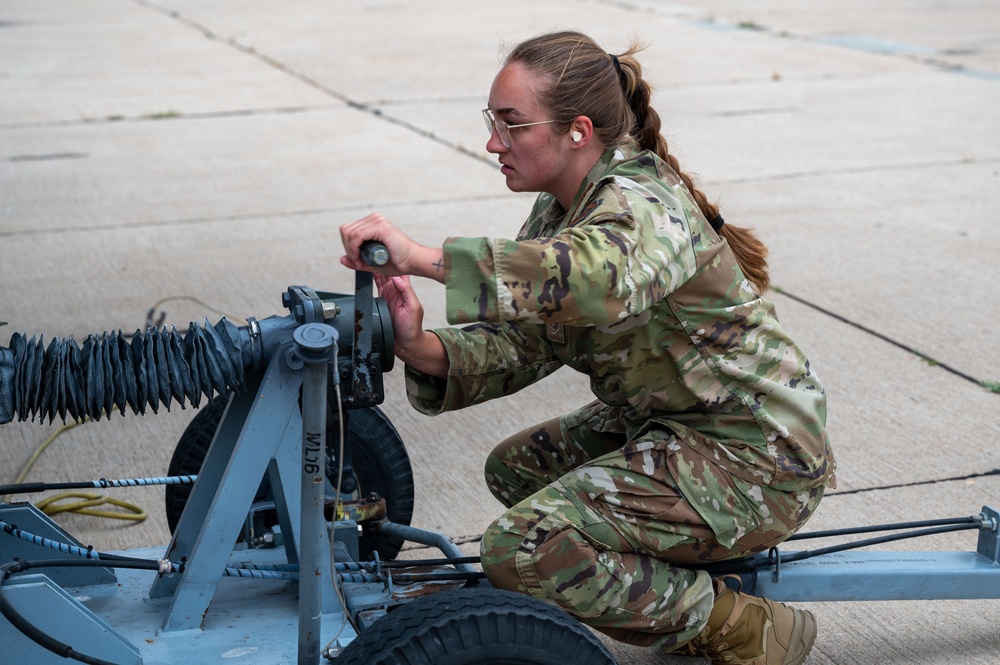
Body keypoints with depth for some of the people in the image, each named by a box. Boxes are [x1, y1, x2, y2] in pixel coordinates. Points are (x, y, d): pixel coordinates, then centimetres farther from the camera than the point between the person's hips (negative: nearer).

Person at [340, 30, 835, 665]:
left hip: (755, 461, -10)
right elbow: (520, 341, -1)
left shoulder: (641, 203, -22)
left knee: (522, 548, -18)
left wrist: (425, 257, -48)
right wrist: (423, 350, -21)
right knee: (516, 467, 20)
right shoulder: (560, 213, 7)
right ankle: (698, 590, 18)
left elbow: (602, 276, -47)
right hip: (671, 425, 10)